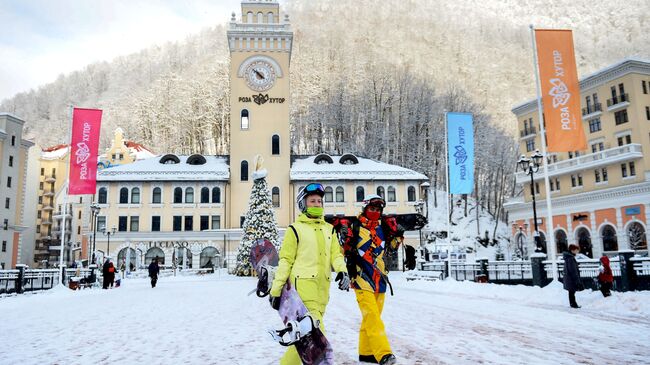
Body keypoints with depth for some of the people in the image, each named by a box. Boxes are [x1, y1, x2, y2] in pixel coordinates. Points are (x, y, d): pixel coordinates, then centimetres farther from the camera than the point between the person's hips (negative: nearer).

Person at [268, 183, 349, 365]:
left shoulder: (329, 229, 17)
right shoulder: (295, 229, 1)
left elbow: (335, 254, 10)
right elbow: (285, 261, -1)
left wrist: (342, 272, -11)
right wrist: (276, 290, -4)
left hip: (322, 289, 6)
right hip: (303, 286, -6)